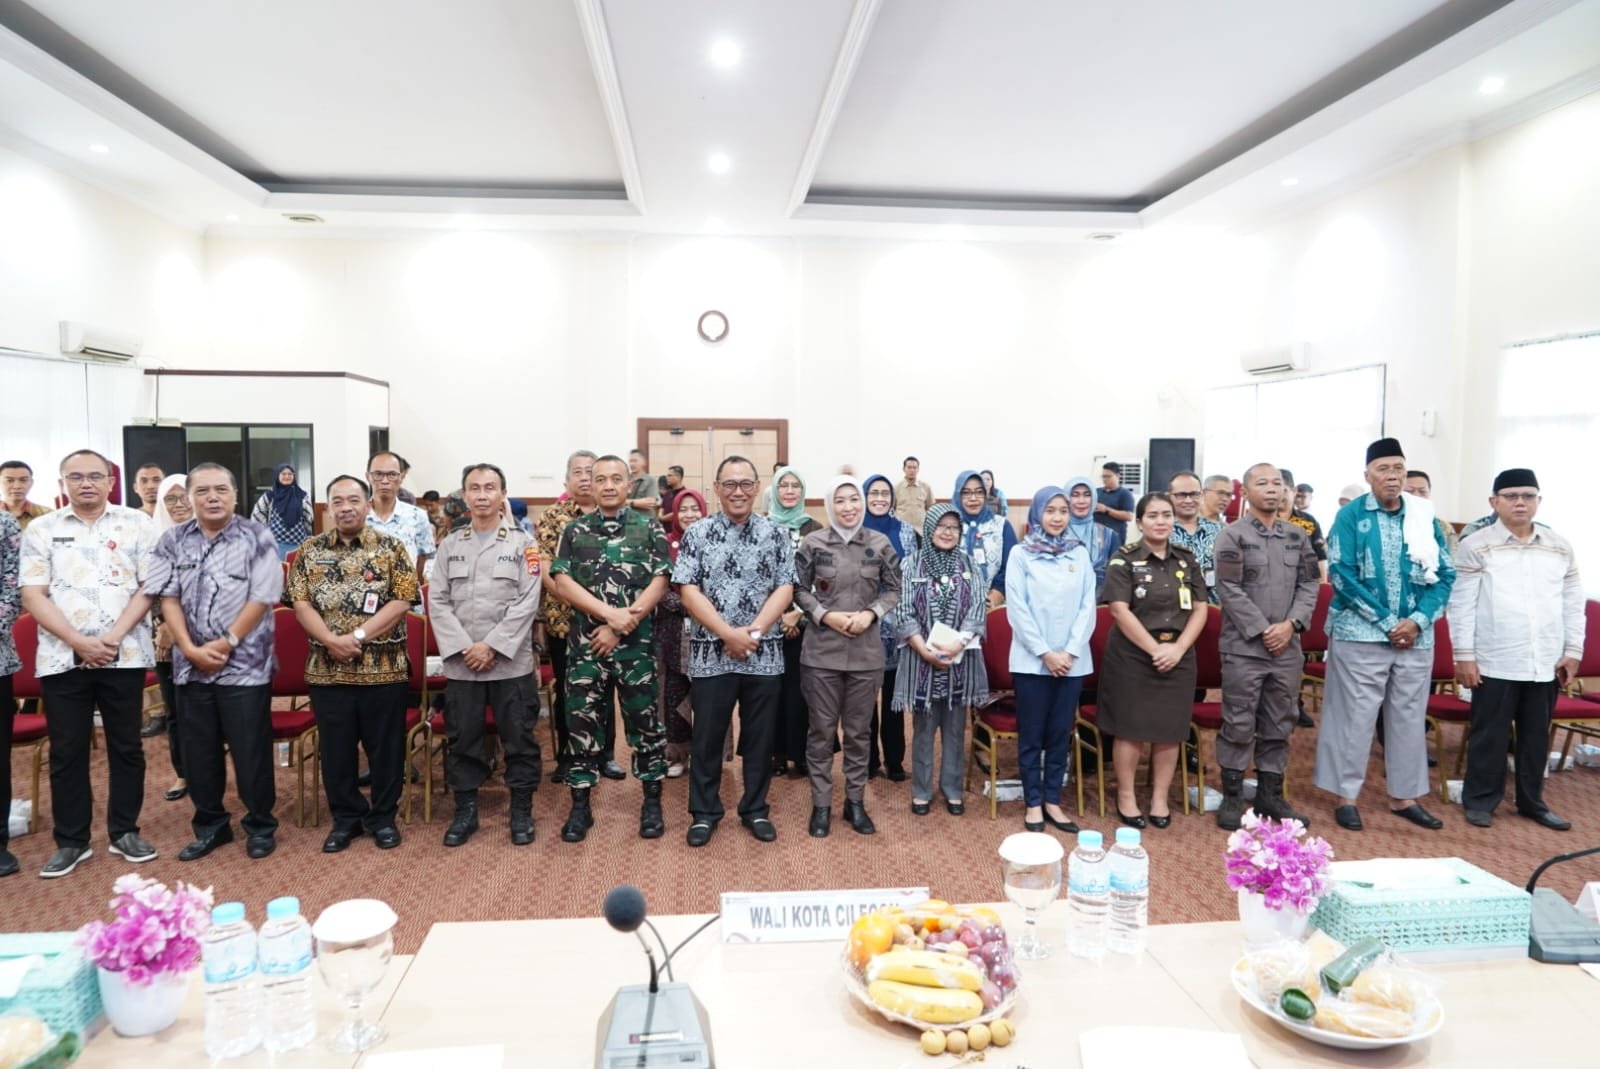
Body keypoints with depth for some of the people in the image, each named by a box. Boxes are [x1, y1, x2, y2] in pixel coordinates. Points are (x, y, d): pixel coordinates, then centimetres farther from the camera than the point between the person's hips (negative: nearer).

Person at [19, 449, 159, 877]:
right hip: (62, 657, 1)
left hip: (125, 655, -1)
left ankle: (125, 831, 20)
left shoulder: (136, 524, 4)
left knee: (126, 746, 7)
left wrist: (113, 637, -12)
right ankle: (71, 841, 18)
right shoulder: (41, 529, 6)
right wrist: (80, 642, -12)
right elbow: (33, 595, 0)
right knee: (66, 751, 6)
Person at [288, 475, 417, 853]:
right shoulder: (310, 550, 7)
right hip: (326, 669, 2)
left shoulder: (391, 548, 0)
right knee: (335, 749, 10)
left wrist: (357, 636, -16)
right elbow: (300, 603, 1)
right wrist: (331, 641, -15)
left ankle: (383, 817, 21)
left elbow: (401, 602, -8)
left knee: (385, 747, 6)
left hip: (383, 668, -2)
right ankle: (346, 818, 25)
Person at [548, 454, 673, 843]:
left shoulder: (649, 528, 2)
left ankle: (652, 802, 18)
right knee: (582, 722, 6)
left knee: (644, 720, 5)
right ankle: (580, 805, 17)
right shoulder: (575, 530, 7)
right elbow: (562, 582, -2)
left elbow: (660, 582, -5)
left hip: (636, 643, -1)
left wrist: (619, 628, -11)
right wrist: (609, 613, -15)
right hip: (585, 642, 2)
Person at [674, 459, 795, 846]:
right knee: (707, 737, 7)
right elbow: (689, 592, -6)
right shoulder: (697, 534, 1)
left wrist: (751, 632, -13)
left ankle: (755, 810, 25)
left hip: (765, 654, 1)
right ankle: (704, 812, 22)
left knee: (760, 737, 10)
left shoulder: (776, 534, 3)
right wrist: (729, 633, -14)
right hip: (711, 654, -1)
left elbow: (784, 590, -2)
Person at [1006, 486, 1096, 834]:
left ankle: (1052, 801, 20)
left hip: (1072, 660, 3)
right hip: (1032, 659, -2)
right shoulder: (1021, 554, -2)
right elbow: (1017, 610, -7)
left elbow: (1088, 606, 2)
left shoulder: (1080, 553, 6)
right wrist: (1045, 653, -11)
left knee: (1060, 734, 9)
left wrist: (1071, 652, -8)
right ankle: (1033, 803, 15)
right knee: (1031, 735, 4)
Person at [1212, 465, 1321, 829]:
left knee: (1279, 725, 11)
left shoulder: (1298, 535, 11)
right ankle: (1232, 796, 11)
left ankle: (1270, 794, 23)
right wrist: (1263, 630, -12)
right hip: (1244, 646, -5)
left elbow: (1310, 584, 7)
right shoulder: (1232, 535, -4)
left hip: (1287, 647, 5)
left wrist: (1291, 624, -7)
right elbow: (1230, 590, -10)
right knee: (1239, 724, 0)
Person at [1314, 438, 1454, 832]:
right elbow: (1341, 573, -11)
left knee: (1409, 718, 12)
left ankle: (1405, 797, 25)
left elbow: (1444, 575, 6)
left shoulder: (1425, 517, 7)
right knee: (1354, 717, 1)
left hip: (1416, 637, 4)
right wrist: (1387, 621, -14)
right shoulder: (1351, 515, -4)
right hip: (1360, 634, -4)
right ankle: (1346, 796, 12)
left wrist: (1418, 620, -10)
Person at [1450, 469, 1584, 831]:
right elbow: (1462, 604, -5)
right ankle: (1480, 800, 17)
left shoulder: (1561, 548, 9)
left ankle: (1532, 801, 27)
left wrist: (1573, 651, 7)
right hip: (1496, 663, -4)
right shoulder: (1476, 546, -3)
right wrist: (1464, 655, -9)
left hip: (1546, 664, 4)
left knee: (1537, 736, 13)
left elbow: (1573, 604, 13)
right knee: (1489, 735, 4)